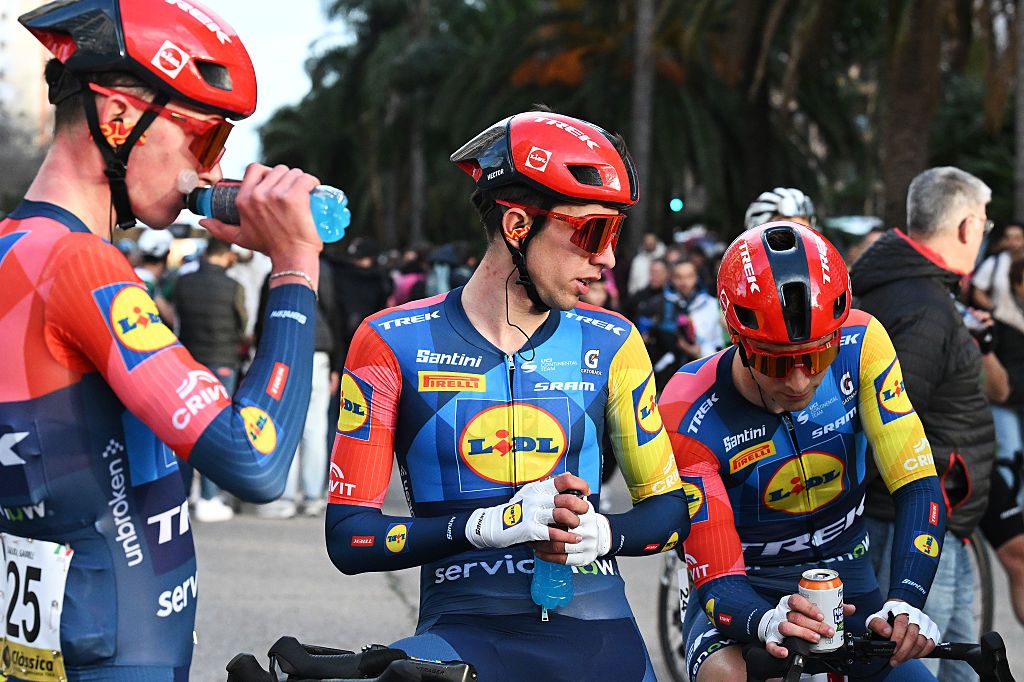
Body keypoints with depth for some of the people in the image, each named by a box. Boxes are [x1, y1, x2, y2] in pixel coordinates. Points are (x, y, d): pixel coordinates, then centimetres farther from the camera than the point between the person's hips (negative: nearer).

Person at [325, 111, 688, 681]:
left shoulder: (610, 345, 7)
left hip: (594, 631, 4)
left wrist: (602, 534, -9)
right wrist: (491, 525, -19)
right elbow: (351, 536, -5)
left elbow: (669, 506, 14)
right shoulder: (394, 344, -1)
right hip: (465, 629, -4)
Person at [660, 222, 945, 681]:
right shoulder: (690, 417, -24)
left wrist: (903, 605, -38)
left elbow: (919, 487, -21)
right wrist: (767, 622, -48)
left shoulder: (860, 346, -18)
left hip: (844, 577, 4)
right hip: (747, 591, -4)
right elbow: (718, 582, -24)